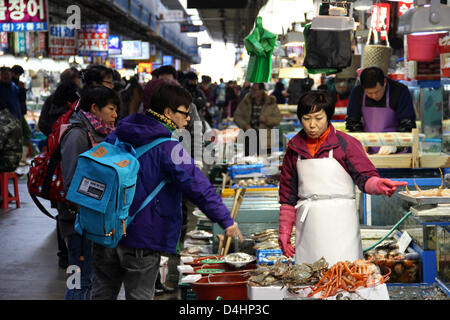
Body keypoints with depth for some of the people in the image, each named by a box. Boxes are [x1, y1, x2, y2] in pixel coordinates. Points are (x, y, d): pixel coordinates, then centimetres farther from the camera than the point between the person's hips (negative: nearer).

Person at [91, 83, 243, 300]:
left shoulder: (118, 135, 7)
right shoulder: (168, 148, -16)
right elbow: (198, 186, -22)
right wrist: (225, 220, -21)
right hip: (141, 239, -6)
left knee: (103, 292, 16)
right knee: (139, 296, 4)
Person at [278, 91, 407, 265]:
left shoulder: (345, 143, -1)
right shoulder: (295, 147, 11)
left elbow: (365, 177, -7)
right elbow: (288, 193, 15)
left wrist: (378, 185, -31)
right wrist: (284, 232, 13)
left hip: (339, 222, -3)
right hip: (308, 223, 4)